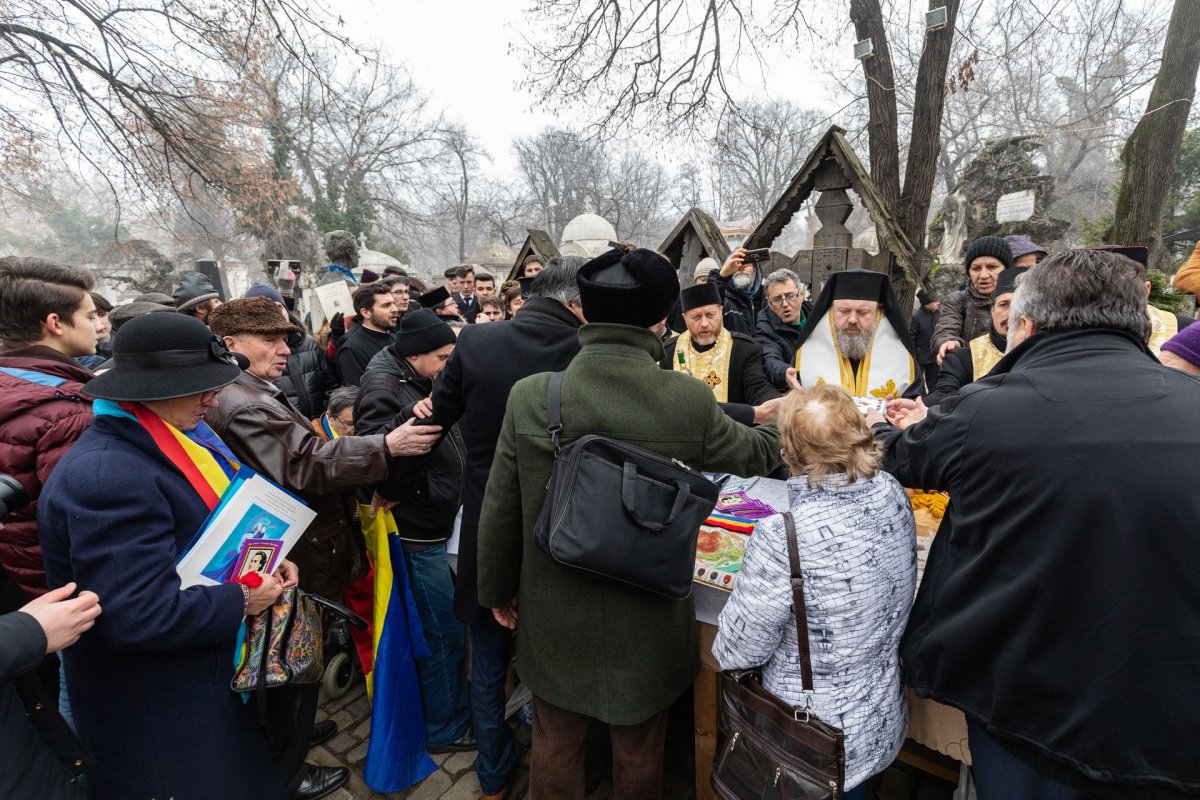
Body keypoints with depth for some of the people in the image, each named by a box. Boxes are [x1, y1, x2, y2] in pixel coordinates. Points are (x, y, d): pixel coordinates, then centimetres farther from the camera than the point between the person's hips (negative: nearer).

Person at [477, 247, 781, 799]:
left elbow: (500, 510, -8)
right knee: (639, 752, 24)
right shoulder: (690, 402, -19)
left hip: (555, 617, 1)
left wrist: (497, 590, 9)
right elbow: (754, 454, 1)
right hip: (648, 621, 0)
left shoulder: (530, 396, -17)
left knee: (555, 746, 24)